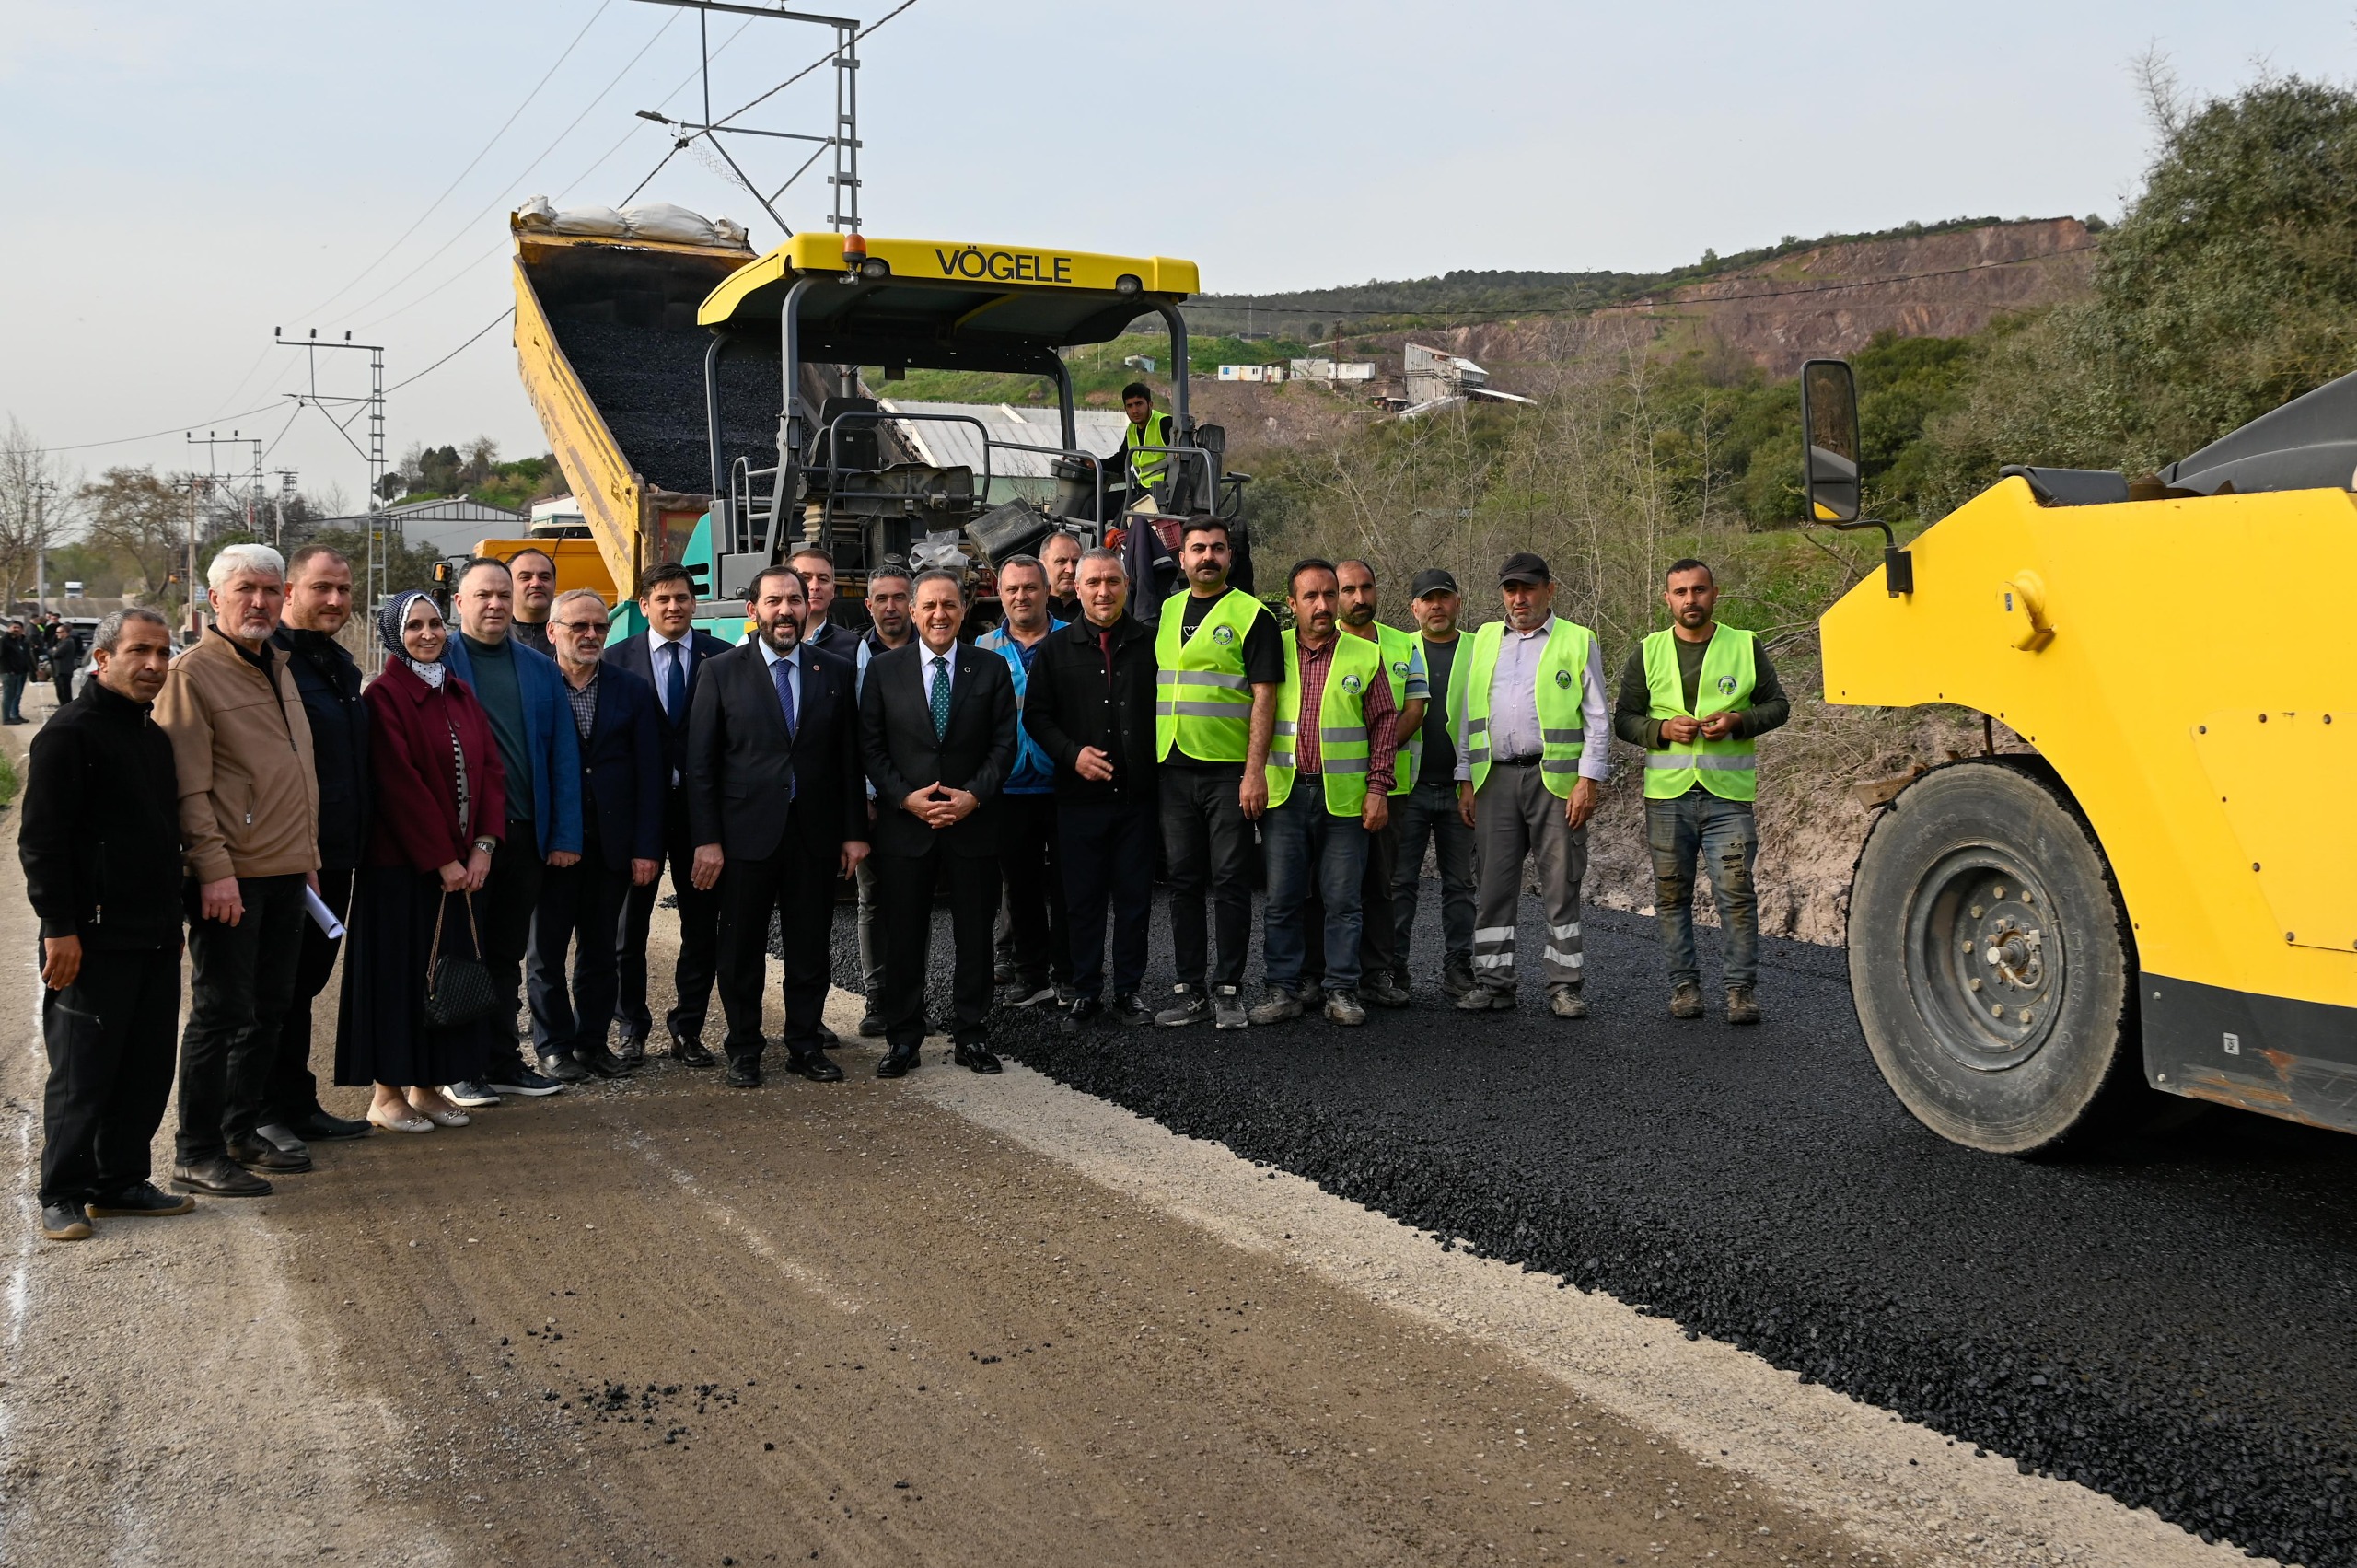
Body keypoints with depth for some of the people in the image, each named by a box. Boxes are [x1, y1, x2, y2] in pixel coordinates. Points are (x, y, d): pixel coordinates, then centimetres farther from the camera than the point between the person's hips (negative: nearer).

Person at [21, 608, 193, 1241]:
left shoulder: (156, 735, 15)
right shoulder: (69, 732, -10)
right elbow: (40, 838, -14)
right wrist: (59, 927, -18)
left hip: (157, 938, 8)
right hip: (93, 940, -8)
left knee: (147, 1069, 11)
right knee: (82, 1074, 0)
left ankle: (121, 1181, 23)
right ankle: (62, 1195, 12)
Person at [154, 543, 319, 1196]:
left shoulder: (277, 667, 16)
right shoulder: (193, 672, -10)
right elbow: (189, 785, -16)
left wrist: (306, 854, 19)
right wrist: (214, 869, -21)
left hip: (286, 872, 8)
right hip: (231, 876, -8)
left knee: (270, 1006, 14)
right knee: (221, 1011, -3)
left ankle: (240, 1133, 26)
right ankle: (197, 1155, 5)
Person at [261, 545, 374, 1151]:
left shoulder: (342, 666, 16)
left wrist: (353, 843, 19)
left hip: (334, 857, 8)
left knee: (306, 981, 15)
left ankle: (299, 1105, 24)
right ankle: (270, 1114, 10)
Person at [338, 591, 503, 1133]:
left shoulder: (460, 694, 12)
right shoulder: (384, 696, -9)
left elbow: (490, 768, 7)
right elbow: (400, 785, -15)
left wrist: (482, 845, -5)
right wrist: (442, 859, -15)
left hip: (462, 863, 7)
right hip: (402, 864, -6)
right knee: (400, 972, 0)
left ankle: (428, 1085, 19)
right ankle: (386, 1093, 10)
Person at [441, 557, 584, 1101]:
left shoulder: (541, 670, 11)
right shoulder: (436, 662, -1)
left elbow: (563, 754, 9)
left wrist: (565, 834, 1)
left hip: (525, 834, 4)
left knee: (506, 954, 12)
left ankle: (504, 1062, 20)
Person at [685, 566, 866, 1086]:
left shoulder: (836, 672, 6)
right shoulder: (723, 672, 0)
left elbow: (850, 760, 8)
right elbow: (700, 764, -2)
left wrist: (855, 831, 2)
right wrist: (707, 840, -8)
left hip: (815, 835, 2)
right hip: (746, 833, -2)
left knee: (810, 948, 8)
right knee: (741, 951, 6)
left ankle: (805, 1045, 20)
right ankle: (744, 1049, 18)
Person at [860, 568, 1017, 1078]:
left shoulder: (992, 669, 4)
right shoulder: (884, 669, 3)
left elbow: (1004, 744, 2)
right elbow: (871, 745, 1)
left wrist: (974, 795, -12)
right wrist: (905, 797, -11)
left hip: (974, 822, 0)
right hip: (904, 823, 0)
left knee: (974, 935, 6)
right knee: (903, 936, 5)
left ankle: (971, 1036, 18)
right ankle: (903, 1038, 15)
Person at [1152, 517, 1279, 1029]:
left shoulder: (1251, 615, -3)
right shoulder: (1166, 613, 14)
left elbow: (1264, 695, -9)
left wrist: (1255, 771, -16)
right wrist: (1148, 763, 11)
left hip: (1231, 771, -5)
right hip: (1174, 769, 5)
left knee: (1230, 881, -1)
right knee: (1184, 881, 8)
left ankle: (1228, 988, 7)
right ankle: (1190, 987, 14)